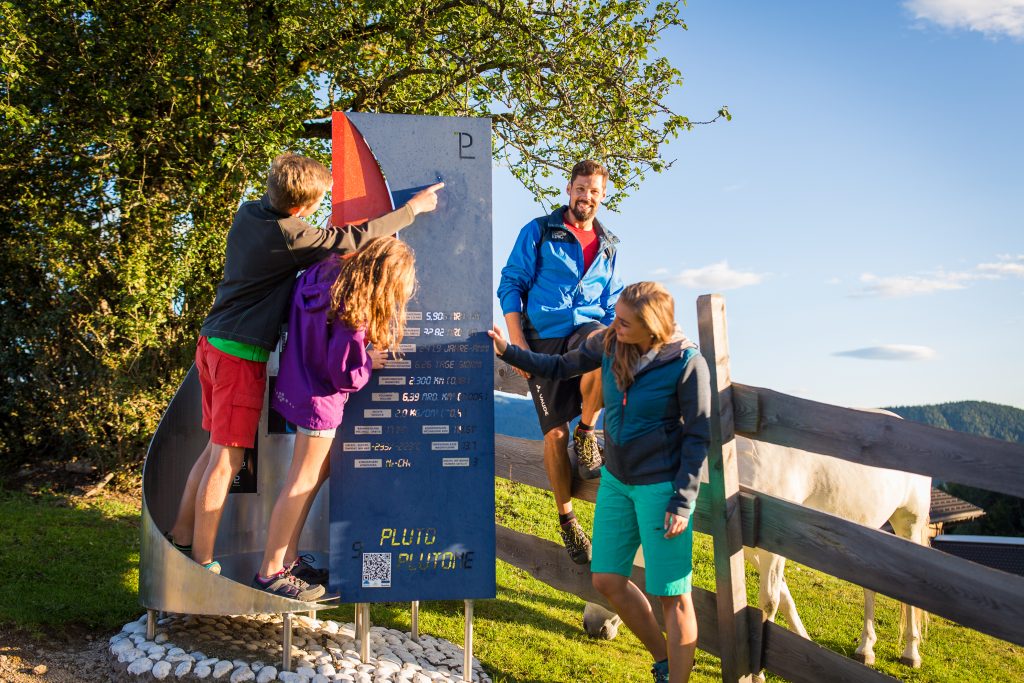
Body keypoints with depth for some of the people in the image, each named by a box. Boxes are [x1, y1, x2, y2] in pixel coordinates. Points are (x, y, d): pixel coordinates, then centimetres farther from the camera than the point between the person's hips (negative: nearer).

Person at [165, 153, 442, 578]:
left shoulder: (248, 213, 5)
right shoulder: (289, 236, -19)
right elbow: (353, 240, -13)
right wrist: (413, 209, -4)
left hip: (214, 341, 9)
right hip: (241, 354, -9)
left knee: (216, 448, 18)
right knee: (227, 459, -2)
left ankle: (181, 536, 27)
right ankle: (202, 562, 5)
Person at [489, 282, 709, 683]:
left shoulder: (688, 363, -18)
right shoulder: (610, 343, -4)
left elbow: (697, 436, -12)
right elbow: (561, 367, 11)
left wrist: (683, 503, -14)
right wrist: (508, 352, 0)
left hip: (660, 486, -6)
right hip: (616, 481, 7)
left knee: (670, 596, 2)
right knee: (607, 581, 12)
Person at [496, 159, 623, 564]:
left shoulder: (607, 245, 18)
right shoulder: (538, 231, 6)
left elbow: (612, 303, 23)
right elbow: (510, 284, 1)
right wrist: (517, 340, -9)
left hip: (587, 327, 2)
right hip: (544, 338, -2)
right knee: (555, 433, -4)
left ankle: (587, 431, -14)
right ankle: (567, 520, 13)